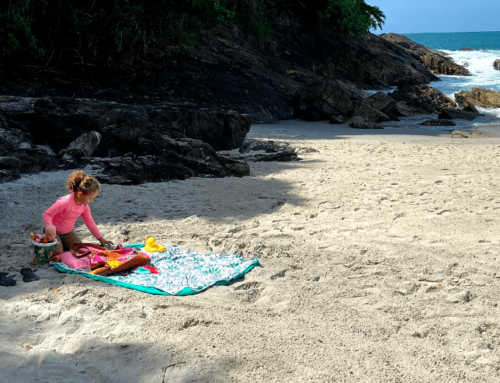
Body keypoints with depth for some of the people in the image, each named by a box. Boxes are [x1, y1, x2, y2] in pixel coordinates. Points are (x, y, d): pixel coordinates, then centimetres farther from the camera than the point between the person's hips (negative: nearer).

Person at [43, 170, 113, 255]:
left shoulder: (84, 206, -7)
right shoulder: (65, 202, -31)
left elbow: (90, 222, 5)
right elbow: (47, 214, -25)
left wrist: (101, 239, 5)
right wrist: (49, 227, -46)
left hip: (67, 232, 6)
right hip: (55, 232, -6)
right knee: (58, 253, -23)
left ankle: (62, 243, 16)